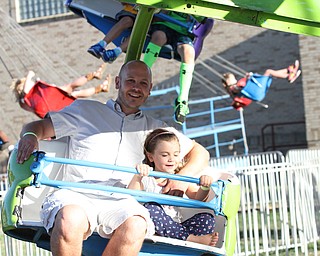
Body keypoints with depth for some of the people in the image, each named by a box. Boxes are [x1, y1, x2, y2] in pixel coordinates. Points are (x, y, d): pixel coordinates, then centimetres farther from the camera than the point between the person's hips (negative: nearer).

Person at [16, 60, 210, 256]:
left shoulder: (154, 129, 26)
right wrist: (30, 135, -7)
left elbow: (199, 152, 25)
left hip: (121, 202, 2)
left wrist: (183, 177, 3)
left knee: (136, 226, -35)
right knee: (71, 219, -38)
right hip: (77, 196, -1)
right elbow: (40, 126, 19)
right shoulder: (85, 110, 21)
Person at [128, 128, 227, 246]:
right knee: (151, 208, -34)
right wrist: (137, 177, -28)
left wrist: (205, 187, -17)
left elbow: (198, 199, 4)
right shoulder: (145, 178, 1)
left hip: (174, 228, 4)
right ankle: (190, 238, -33)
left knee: (207, 218, -14)